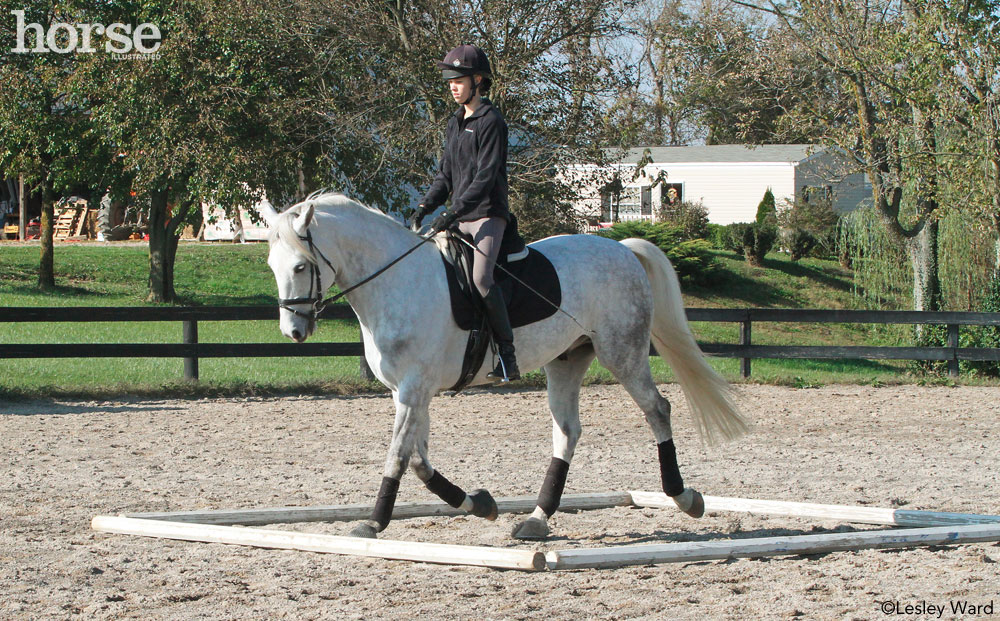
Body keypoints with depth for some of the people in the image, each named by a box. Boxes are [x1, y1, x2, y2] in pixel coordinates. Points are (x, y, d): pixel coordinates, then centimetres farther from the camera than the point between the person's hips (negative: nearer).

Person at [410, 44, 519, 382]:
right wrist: (424, 208, 2)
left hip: (487, 215, -9)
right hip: (460, 219, 9)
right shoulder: (455, 124, 17)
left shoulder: (491, 122, -8)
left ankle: (508, 356, -22)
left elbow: (485, 177, -16)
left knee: (481, 278, -26)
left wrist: (453, 212, -23)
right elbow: (445, 176, 19)